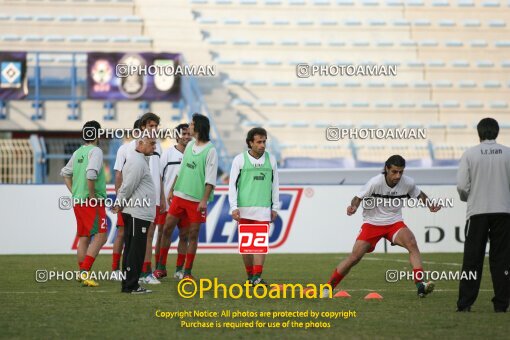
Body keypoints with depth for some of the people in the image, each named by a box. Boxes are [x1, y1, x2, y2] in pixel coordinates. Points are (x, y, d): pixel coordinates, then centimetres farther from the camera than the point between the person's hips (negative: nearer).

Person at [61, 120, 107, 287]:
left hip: (78, 202, 8)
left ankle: (82, 273, 19)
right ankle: (85, 271, -19)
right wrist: (92, 196, -16)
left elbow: (65, 172, 23)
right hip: (93, 202, -8)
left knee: (84, 238, 14)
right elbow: (91, 173, -25)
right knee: (100, 236, -9)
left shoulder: (78, 152, 14)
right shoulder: (95, 151, -11)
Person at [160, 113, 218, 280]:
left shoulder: (210, 151, -10)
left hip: (196, 199, -6)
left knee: (193, 234, 1)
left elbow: (210, 179, -13)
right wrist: (172, 190, 18)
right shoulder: (190, 145, 9)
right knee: (167, 229, 3)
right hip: (179, 195, 6)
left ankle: (187, 272, 8)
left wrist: (204, 200, -18)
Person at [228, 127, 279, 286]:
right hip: (244, 209, -1)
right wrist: (234, 207, -8)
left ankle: (257, 277, -15)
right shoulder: (240, 159, -1)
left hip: (263, 209, 1)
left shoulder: (271, 159, 7)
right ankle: (250, 275, 16)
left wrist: (275, 207, 11)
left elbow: (275, 184, 13)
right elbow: (232, 184, 0)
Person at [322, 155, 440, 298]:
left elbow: (419, 195, 11)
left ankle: (420, 285, -32)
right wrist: (354, 207, -34)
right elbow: (358, 198, -12)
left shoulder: (408, 183, -10)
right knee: (354, 257, -6)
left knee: (411, 243, -27)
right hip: (372, 223, -2)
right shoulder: (375, 182, -20)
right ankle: (327, 288, 11)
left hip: (394, 223, 2)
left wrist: (430, 205, -8)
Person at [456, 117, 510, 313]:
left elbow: (462, 185, -6)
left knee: (472, 259, 4)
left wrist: (466, 198, 14)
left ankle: (465, 303, 0)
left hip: (477, 211, -1)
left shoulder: (470, 154, -3)